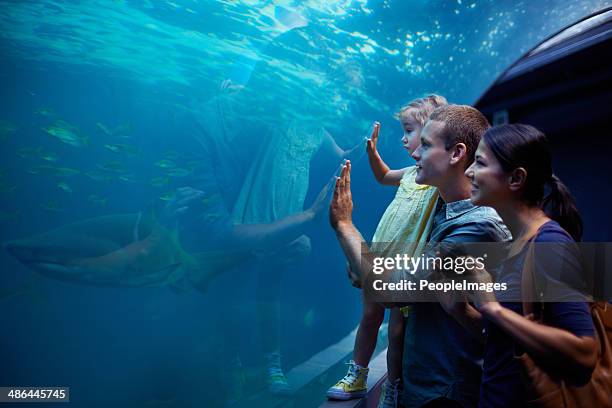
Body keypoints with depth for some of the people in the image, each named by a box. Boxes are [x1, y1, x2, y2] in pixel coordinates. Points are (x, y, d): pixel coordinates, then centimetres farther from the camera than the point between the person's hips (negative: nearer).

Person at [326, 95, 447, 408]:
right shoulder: (413, 172, 7)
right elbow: (384, 177, 26)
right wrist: (372, 150, 13)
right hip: (381, 258, 7)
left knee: (397, 331, 6)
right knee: (369, 318, 17)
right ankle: (357, 378, 34)